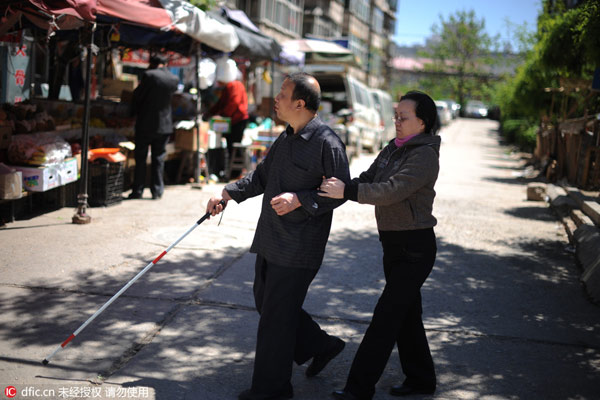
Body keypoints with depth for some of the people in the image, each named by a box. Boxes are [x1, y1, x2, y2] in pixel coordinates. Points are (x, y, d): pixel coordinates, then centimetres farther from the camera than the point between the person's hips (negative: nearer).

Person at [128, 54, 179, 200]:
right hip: (164, 125, 3)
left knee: (140, 158, 6)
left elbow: (137, 95, -5)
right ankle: (157, 190, 11)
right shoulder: (174, 79, -1)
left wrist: (135, 112, 12)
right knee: (159, 158, 10)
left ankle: (137, 190, 8)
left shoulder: (149, 75, -13)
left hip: (145, 123, -3)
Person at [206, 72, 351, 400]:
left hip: (298, 247, -9)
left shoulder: (326, 142, -15)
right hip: (271, 238, 9)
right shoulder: (286, 138, 12)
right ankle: (321, 346, 34)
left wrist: (299, 199, -25)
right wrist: (228, 193, 17)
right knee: (265, 300, 18)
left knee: (277, 314, -1)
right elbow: (262, 175, 23)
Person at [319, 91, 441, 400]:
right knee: (405, 314, 16)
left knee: (386, 315, -6)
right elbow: (368, 179, 5)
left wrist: (346, 192, -32)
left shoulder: (425, 155, -17)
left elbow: (392, 190, -28)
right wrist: (338, 187, -14)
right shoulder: (393, 149, 10)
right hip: (393, 244, 9)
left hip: (415, 248, -9)